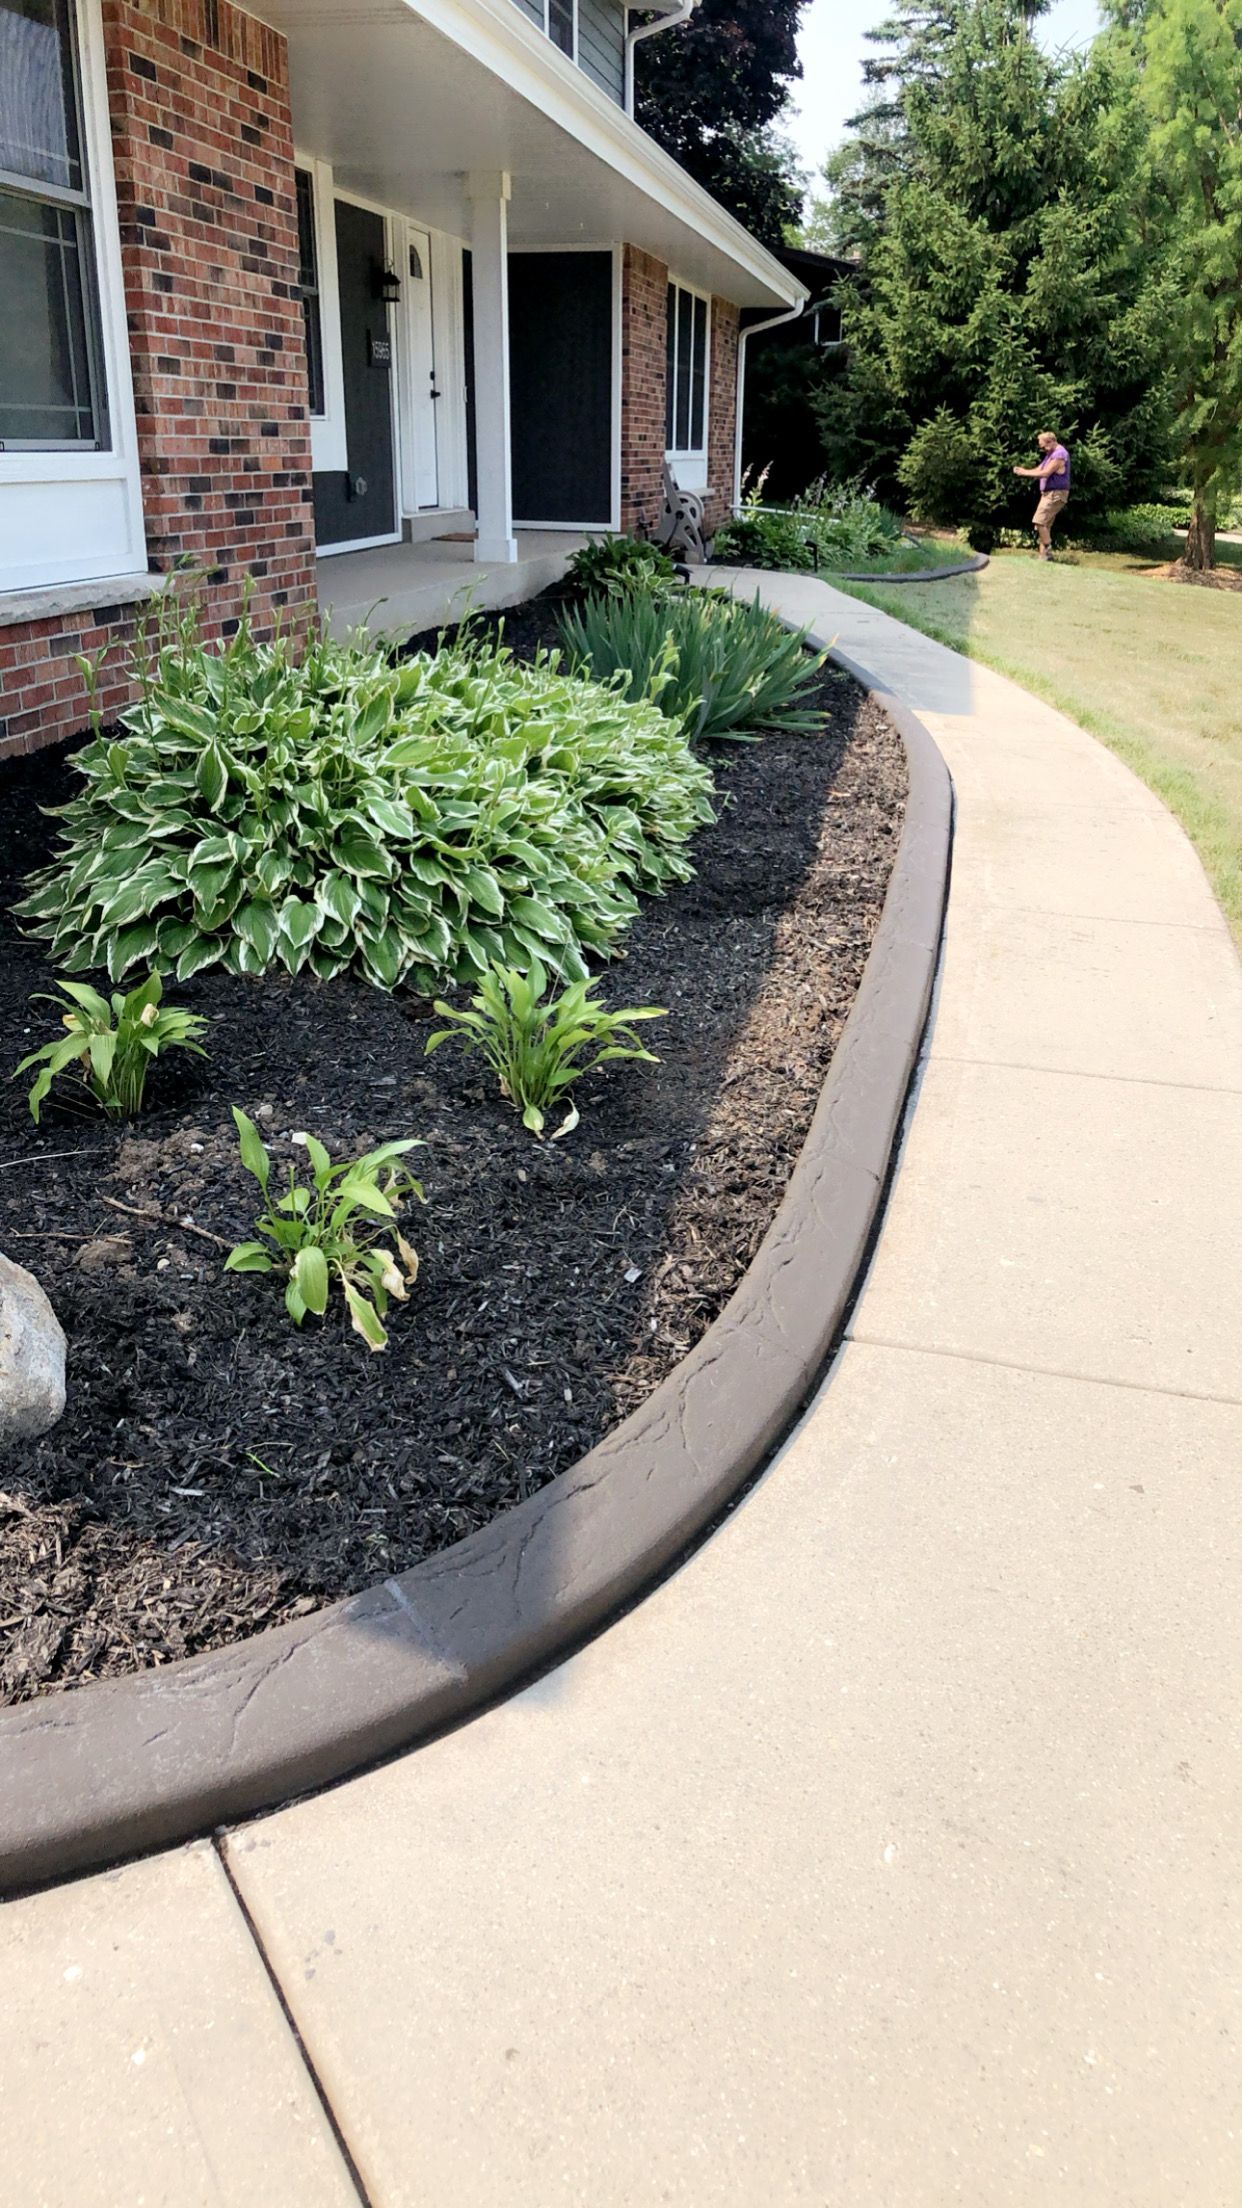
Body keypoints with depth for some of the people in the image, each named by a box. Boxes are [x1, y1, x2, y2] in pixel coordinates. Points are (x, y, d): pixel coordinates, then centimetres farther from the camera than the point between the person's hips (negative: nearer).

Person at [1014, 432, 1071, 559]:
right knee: (1044, 525, 8)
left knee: (1040, 521, -17)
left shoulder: (1059, 454, -16)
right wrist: (1022, 470, -2)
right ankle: (1043, 555, 10)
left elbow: (1045, 473, -22)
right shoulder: (1051, 453, 17)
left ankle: (1047, 552, -14)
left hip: (1055, 494, -10)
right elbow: (1039, 470, 15)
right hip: (1048, 494, 10)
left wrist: (1025, 472, -15)